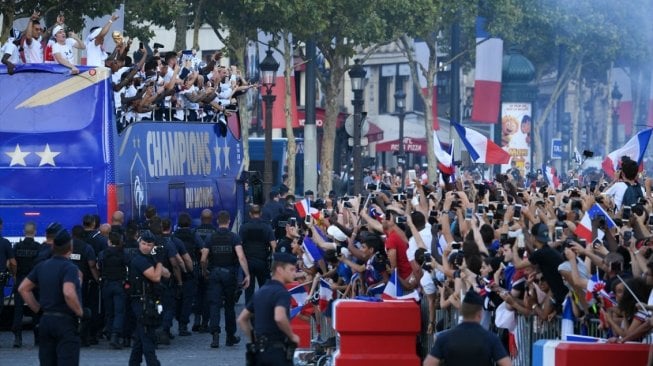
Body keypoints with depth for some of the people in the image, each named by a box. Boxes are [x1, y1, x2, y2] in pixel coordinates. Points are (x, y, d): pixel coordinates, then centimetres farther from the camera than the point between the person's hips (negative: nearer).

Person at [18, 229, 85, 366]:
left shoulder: (42, 267, 9)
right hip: (66, 322, -7)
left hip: (45, 321, 7)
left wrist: (37, 309, 15)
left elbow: (23, 289, 13)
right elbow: (69, 293, -29)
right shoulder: (70, 268, -14)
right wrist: (80, 312, -15)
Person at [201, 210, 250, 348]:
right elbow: (241, 257, -17)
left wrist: (204, 272, 15)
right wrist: (247, 275, -17)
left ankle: (215, 333, -23)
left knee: (214, 305, -4)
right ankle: (230, 337, 22)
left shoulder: (211, 238, 0)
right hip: (230, 274, 0)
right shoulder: (234, 238, -5)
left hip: (214, 273, 0)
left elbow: (203, 259, -3)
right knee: (230, 305, 13)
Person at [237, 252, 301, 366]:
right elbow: (279, 317, -31)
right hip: (277, 350, -9)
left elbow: (242, 319, 21)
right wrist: (292, 336, -15)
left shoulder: (260, 292, 16)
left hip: (260, 350, 9)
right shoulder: (281, 293, -12)